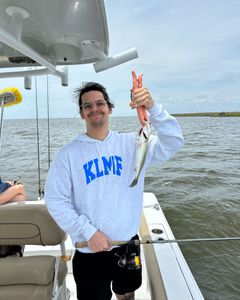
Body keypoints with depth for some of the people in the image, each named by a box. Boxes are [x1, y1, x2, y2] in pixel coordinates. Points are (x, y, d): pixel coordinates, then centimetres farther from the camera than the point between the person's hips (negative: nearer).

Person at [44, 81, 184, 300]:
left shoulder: (131, 143, -6)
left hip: (128, 244, 2)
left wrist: (153, 108, -31)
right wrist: (88, 231, -16)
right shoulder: (68, 153, -9)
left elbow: (173, 143, -16)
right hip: (89, 252, -1)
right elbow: (55, 201, -9)